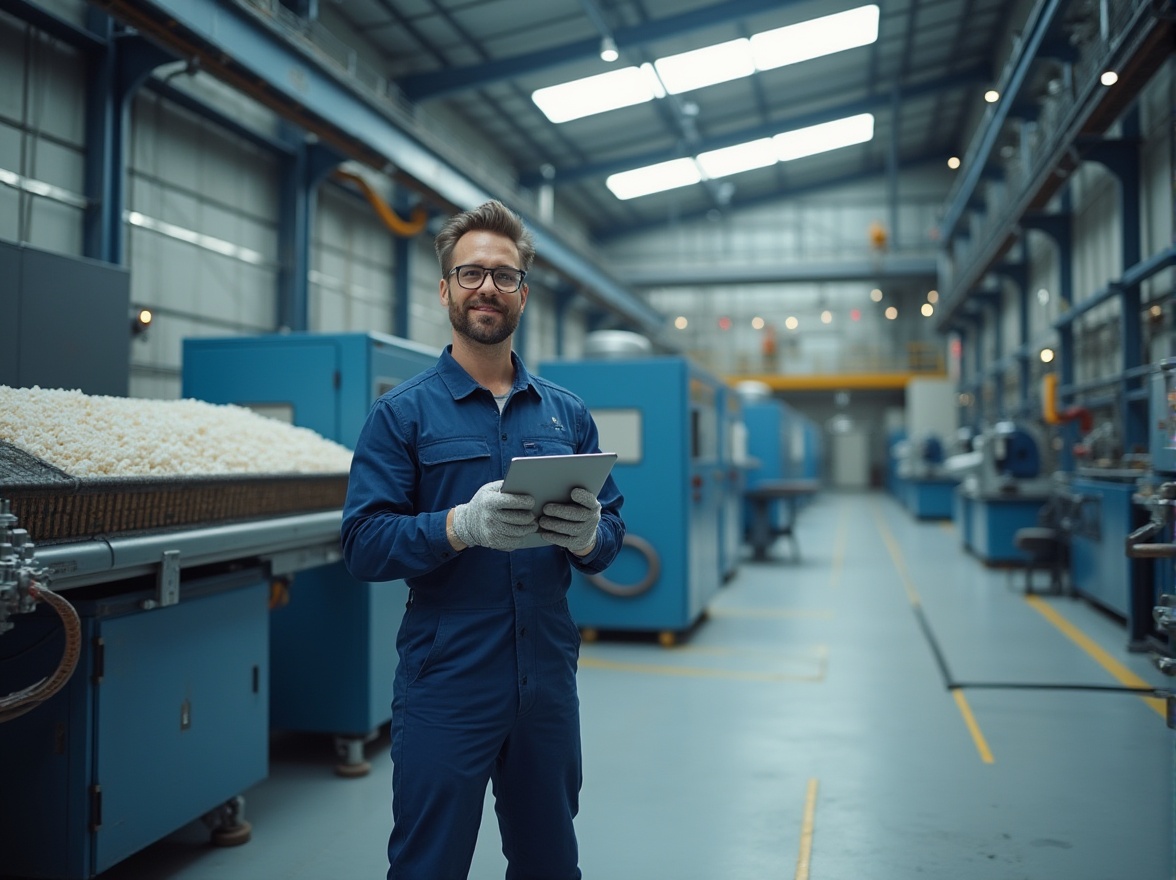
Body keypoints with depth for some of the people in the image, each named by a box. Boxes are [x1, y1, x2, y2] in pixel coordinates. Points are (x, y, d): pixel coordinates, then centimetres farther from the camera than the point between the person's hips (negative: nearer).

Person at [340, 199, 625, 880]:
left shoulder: (567, 413, 9)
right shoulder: (404, 412, -2)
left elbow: (613, 531, 8)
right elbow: (364, 544, -10)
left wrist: (587, 535, -15)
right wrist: (464, 526, -25)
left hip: (549, 682, 4)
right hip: (446, 685, -3)